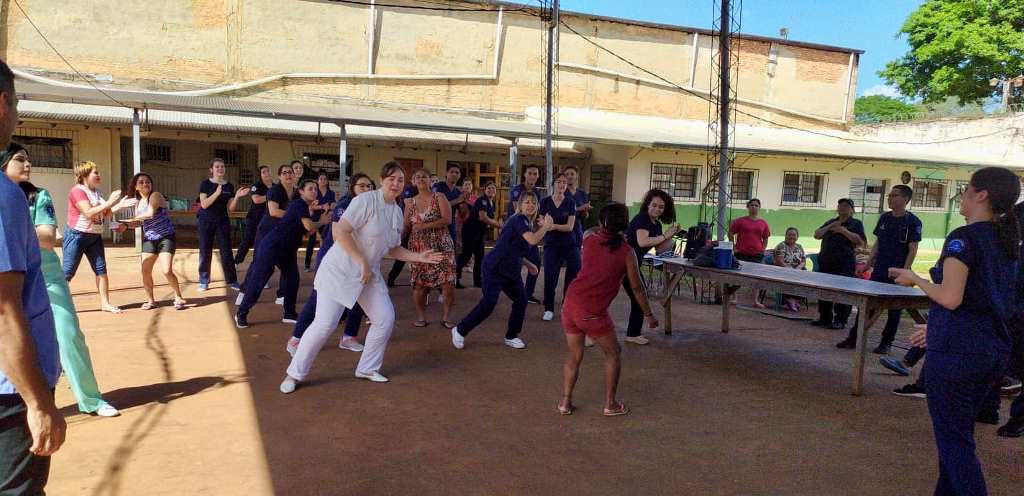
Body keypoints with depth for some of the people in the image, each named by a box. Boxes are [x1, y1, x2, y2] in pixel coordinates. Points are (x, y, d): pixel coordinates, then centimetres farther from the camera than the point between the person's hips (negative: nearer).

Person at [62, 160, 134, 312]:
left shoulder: (97, 192, 12)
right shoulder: (77, 191, -13)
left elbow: (104, 214, 15)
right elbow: (89, 213, -25)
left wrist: (120, 205, 3)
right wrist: (109, 202, -26)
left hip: (95, 237, 7)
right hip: (77, 236, -7)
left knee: (101, 270, 4)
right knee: (67, 272, -3)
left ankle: (105, 303, 10)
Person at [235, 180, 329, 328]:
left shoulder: (306, 207, 13)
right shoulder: (299, 203, -14)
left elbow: (309, 231, 10)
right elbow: (309, 226, -25)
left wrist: (311, 211, 3)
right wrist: (322, 222, -7)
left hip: (288, 249, 10)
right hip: (272, 245, -10)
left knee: (292, 279, 7)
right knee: (258, 279, -5)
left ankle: (289, 314, 17)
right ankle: (241, 314, 5)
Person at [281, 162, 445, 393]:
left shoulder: (397, 212, 7)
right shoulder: (366, 200, -17)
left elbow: (392, 248, 16)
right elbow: (340, 231, -24)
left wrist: (419, 257, 3)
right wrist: (362, 262, -22)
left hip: (369, 274, 8)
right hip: (341, 269, -7)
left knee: (385, 319, 3)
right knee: (325, 324, -10)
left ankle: (367, 368, 22)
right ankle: (295, 373, 9)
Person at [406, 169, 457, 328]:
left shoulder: (439, 197, 0)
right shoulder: (410, 202, 11)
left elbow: (447, 219, -12)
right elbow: (406, 226, 12)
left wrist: (425, 226, -17)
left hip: (441, 246, -2)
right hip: (418, 247, 2)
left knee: (447, 283, -8)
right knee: (419, 284, -2)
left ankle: (445, 317, 7)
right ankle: (421, 316, 16)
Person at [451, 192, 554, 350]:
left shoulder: (528, 224, 14)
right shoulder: (518, 220, -15)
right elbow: (533, 240, -29)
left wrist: (528, 264, 14)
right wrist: (546, 227, -13)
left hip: (511, 271, 9)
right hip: (495, 267, -9)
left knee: (521, 301, 2)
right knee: (488, 303, -14)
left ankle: (511, 337, 19)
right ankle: (460, 331, 3)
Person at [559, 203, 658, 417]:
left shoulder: (589, 240, 7)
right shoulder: (626, 252, -3)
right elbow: (637, 288, 3)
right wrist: (649, 315, 15)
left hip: (570, 303, 4)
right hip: (593, 312, -4)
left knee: (574, 356, 18)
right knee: (613, 354, 16)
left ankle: (565, 402, 18)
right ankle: (610, 404, 19)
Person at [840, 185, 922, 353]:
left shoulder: (913, 222, -7)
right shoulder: (884, 218, 9)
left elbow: (912, 249, -10)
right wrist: (869, 263, 8)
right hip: (878, 271, 5)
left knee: (894, 310, 6)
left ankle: (886, 343, 16)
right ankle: (854, 338, 10)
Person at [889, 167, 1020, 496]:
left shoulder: (963, 238, -14)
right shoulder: (1008, 242, 12)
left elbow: (950, 298, -22)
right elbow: (991, 302, 17)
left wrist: (914, 279, -5)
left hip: (955, 351, -9)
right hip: (995, 351, 9)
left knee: (953, 440, 1)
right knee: (959, 433, 20)